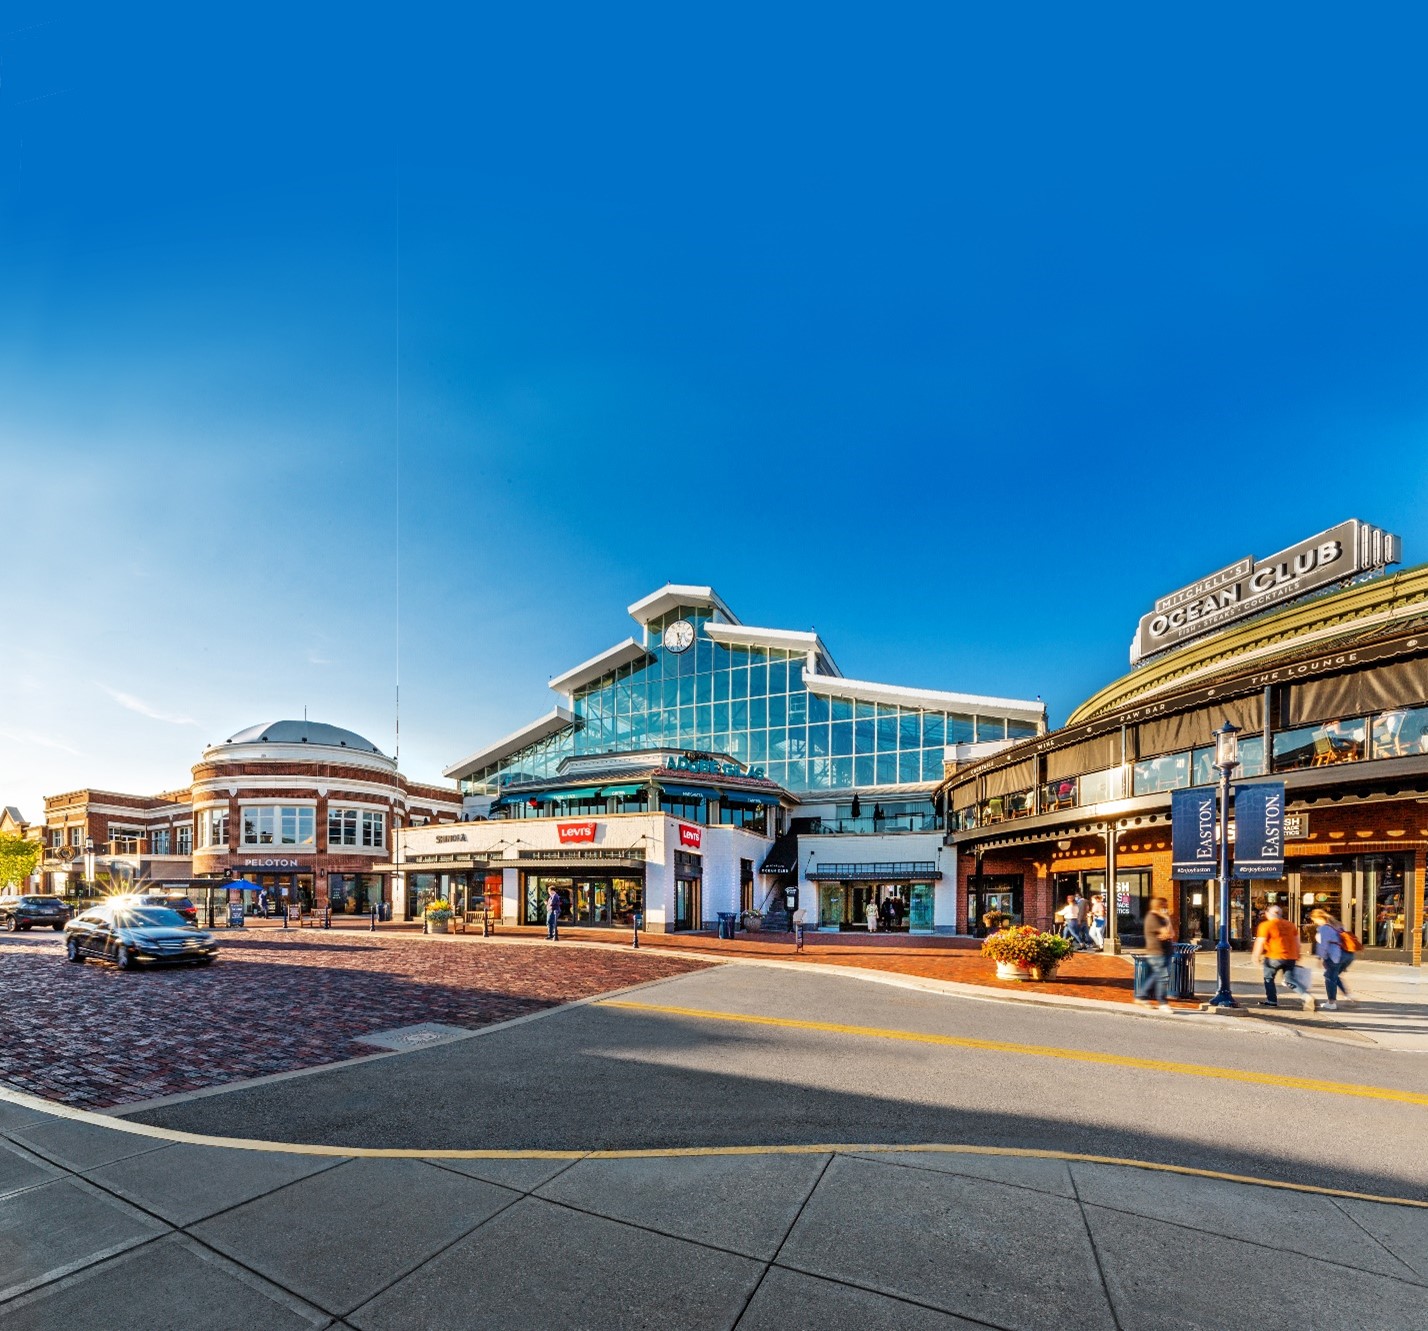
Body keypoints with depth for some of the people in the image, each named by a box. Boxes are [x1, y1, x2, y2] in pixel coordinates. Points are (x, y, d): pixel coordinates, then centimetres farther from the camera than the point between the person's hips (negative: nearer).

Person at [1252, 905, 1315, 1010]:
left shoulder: (1266, 925, -6)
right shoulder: (1290, 925, 13)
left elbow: (1260, 942, -10)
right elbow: (1297, 941, 16)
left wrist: (1256, 955, -3)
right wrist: (1297, 956, 24)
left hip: (1275, 956, -5)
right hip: (1291, 957, 5)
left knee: (1268, 978, 13)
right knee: (1290, 980, 11)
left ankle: (1272, 1001, 14)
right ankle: (1307, 995, -11)